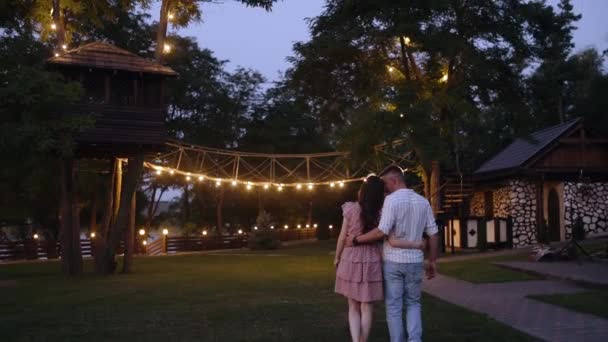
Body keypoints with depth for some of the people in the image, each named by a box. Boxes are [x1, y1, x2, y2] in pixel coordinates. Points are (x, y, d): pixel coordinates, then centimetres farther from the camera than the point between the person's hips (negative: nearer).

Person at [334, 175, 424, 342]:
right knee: (366, 308, 10)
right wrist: (416, 244, -2)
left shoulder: (351, 208, -7)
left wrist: (337, 258, 11)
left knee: (353, 307, 12)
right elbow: (392, 240, -13)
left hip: (351, 261, 0)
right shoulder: (381, 214, -6)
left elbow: (343, 237, -3)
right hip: (371, 263, 0)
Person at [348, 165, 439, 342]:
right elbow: (433, 235, 5)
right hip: (415, 261, 4)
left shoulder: (392, 199, -12)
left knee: (394, 307, 8)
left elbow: (382, 232, -20)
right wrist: (432, 261, 14)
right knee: (413, 304, 17)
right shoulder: (423, 202, 4)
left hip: (393, 260, -4)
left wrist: (356, 239, -10)